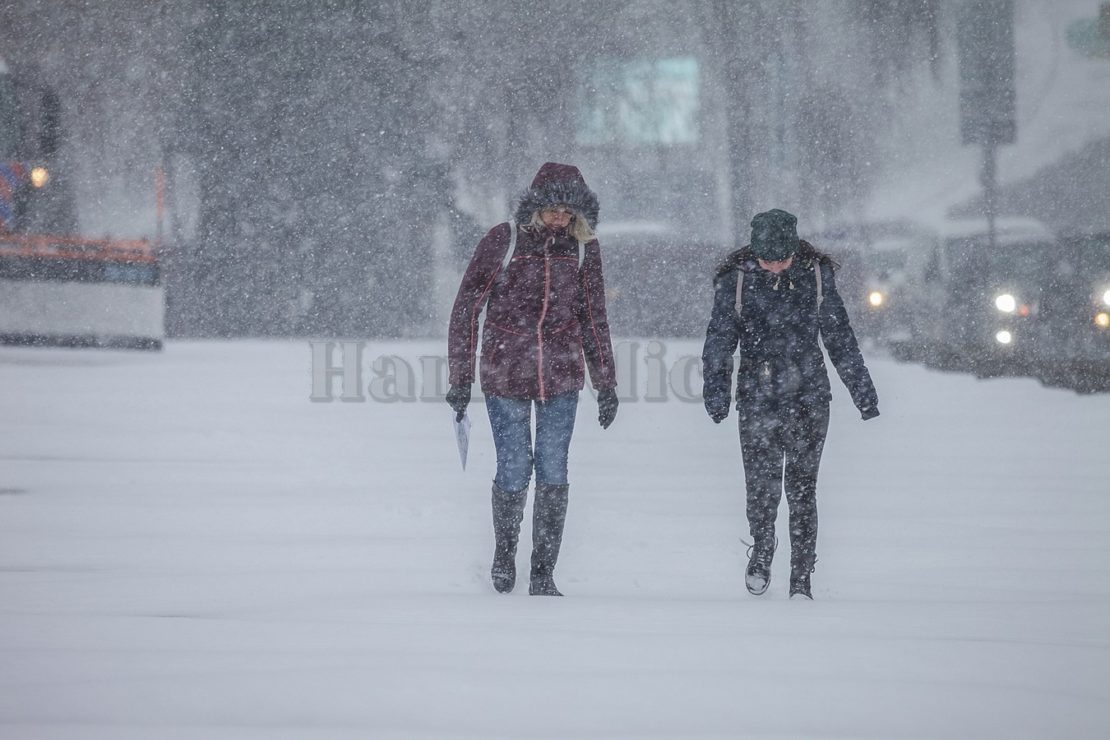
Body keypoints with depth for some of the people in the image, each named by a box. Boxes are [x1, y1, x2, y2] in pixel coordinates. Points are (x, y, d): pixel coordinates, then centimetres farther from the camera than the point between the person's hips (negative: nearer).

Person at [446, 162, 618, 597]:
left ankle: (543, 574, 7)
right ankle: (504, 549, 27)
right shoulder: (503, 241, -8)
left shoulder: (582, 246, 2)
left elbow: (593, 317, 11)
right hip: (506, 375, -2)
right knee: (514, 472, -1)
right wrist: (461, 378, -4)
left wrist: (605, 383, 11)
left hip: (561, 376, 2)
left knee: (553, 475, -2)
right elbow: (467, 309, -3)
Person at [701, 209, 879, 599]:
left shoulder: (815, 274, 1)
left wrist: (861, 389, 12)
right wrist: (716, 388, -15)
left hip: (809, 396, 0)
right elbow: (720, 339, -1)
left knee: (802, 488, 0)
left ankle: (801, 581, 6)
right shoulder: (736, 279, -2)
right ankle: (761, 551, 21)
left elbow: (839, 336, 10)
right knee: (762, 485, -7)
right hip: (758, 397, 0)